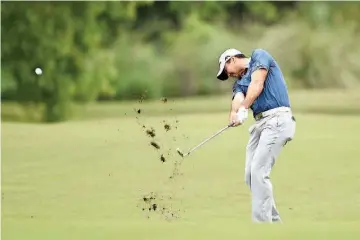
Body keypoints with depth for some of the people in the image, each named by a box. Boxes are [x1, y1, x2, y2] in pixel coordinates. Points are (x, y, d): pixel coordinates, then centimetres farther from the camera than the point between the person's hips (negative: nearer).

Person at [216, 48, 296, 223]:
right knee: (251, 175, 4)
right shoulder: (240, 82, 23)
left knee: (258, 171, -16)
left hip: (277, 119, -8)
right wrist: (234, 114, -23)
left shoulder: (259, 56, 6)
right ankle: (273, 220, 12)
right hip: (260, 123, 8)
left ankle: (261, 221, -18)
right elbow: (238, 100, 1)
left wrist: (243, 109, -23)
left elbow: (257, 85, -11)